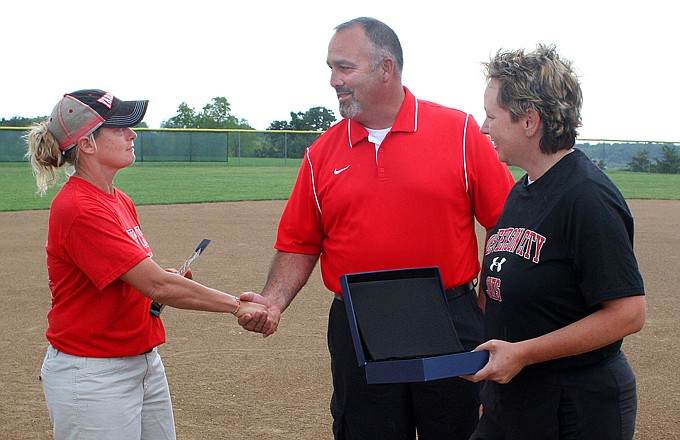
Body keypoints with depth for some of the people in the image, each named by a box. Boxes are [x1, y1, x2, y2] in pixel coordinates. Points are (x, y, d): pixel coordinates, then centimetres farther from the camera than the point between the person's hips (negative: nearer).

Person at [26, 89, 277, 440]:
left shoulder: (121, 202, 9)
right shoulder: (78, 209, -20)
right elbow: (156, 285, -25)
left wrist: (165, 280, -4)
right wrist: (238, 305, -22)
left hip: (145, 362, 9)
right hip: (92, 376, -9)